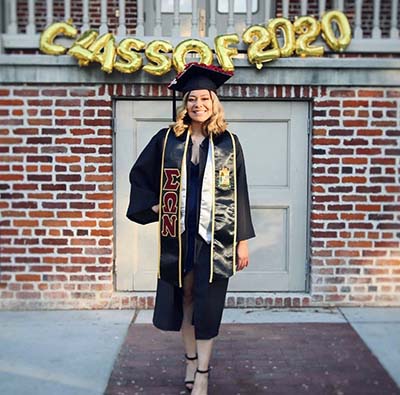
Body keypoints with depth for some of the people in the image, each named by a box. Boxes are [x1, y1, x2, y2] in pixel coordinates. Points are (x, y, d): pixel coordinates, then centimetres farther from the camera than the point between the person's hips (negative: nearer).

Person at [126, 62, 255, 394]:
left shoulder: (228, 142, 0)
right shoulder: (167, 139, 2)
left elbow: (239, 193, 0)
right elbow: (139, 175, 13)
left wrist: (243, 240, -3)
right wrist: (154, 206, 1)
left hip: (215, 234, -1)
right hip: (178, 233, 2)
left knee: (207, 302, 3)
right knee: (183, 299, 12)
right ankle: (191, 361, 32)